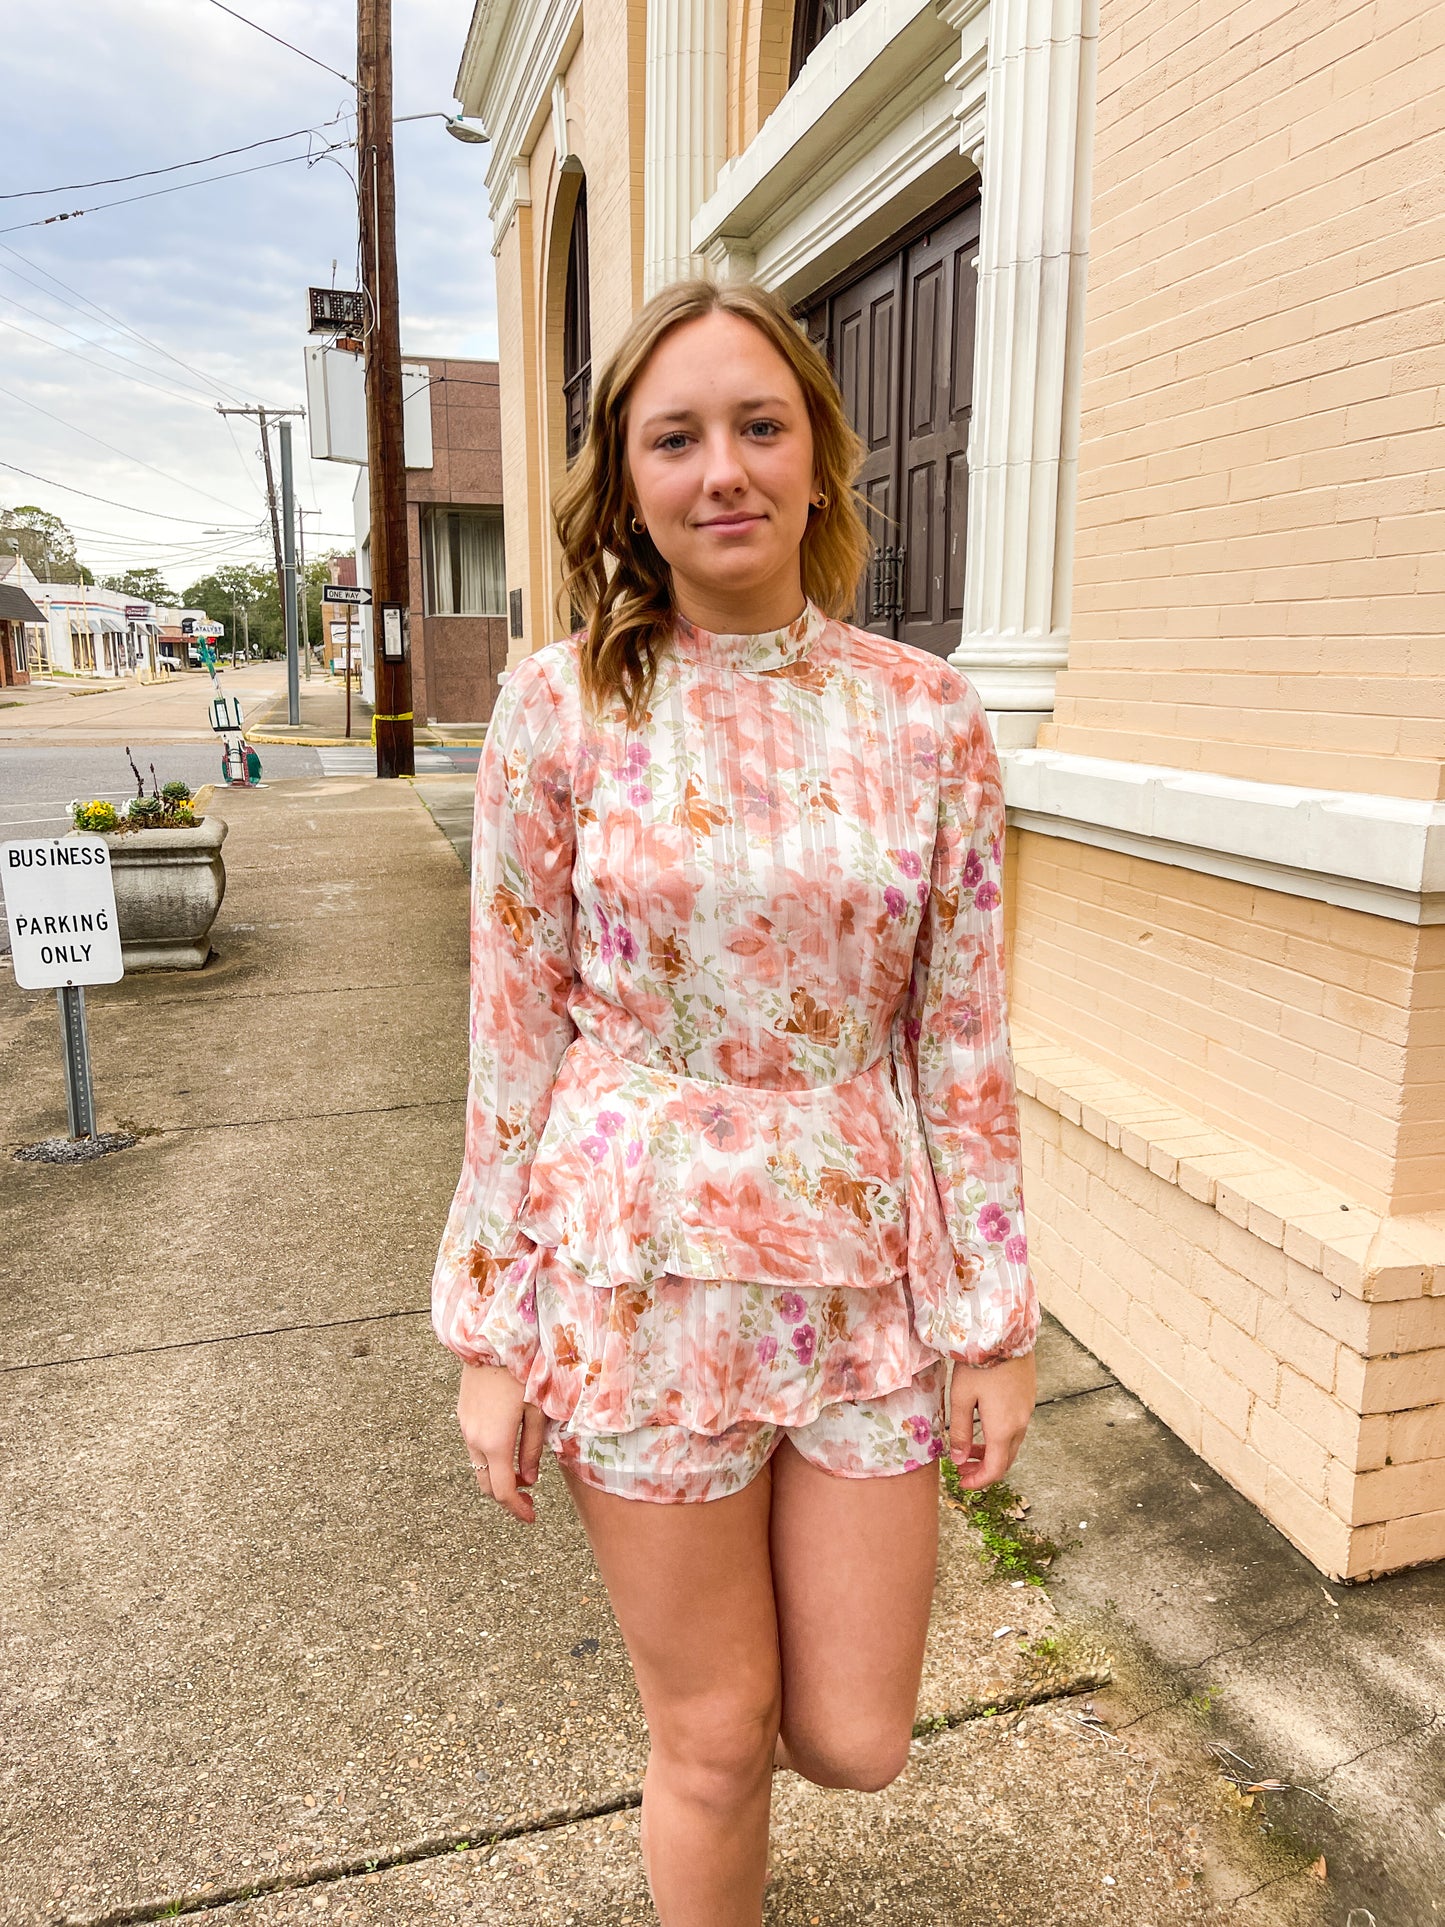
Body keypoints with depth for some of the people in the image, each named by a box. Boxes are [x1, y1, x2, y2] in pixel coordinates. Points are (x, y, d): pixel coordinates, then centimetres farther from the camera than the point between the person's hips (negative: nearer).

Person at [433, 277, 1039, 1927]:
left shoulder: (926, 713, -2)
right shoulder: (562, 704, -6)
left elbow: (963, 1034, 1)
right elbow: (514, 1033, -3)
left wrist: (997, 1317, 2)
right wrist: (488, 1331, -1)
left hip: (868, 1267, 2)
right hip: (644, 1269, -1)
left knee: (854, 1742, 16)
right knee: (715, 1741, 16)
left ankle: (716, 1652, 51)